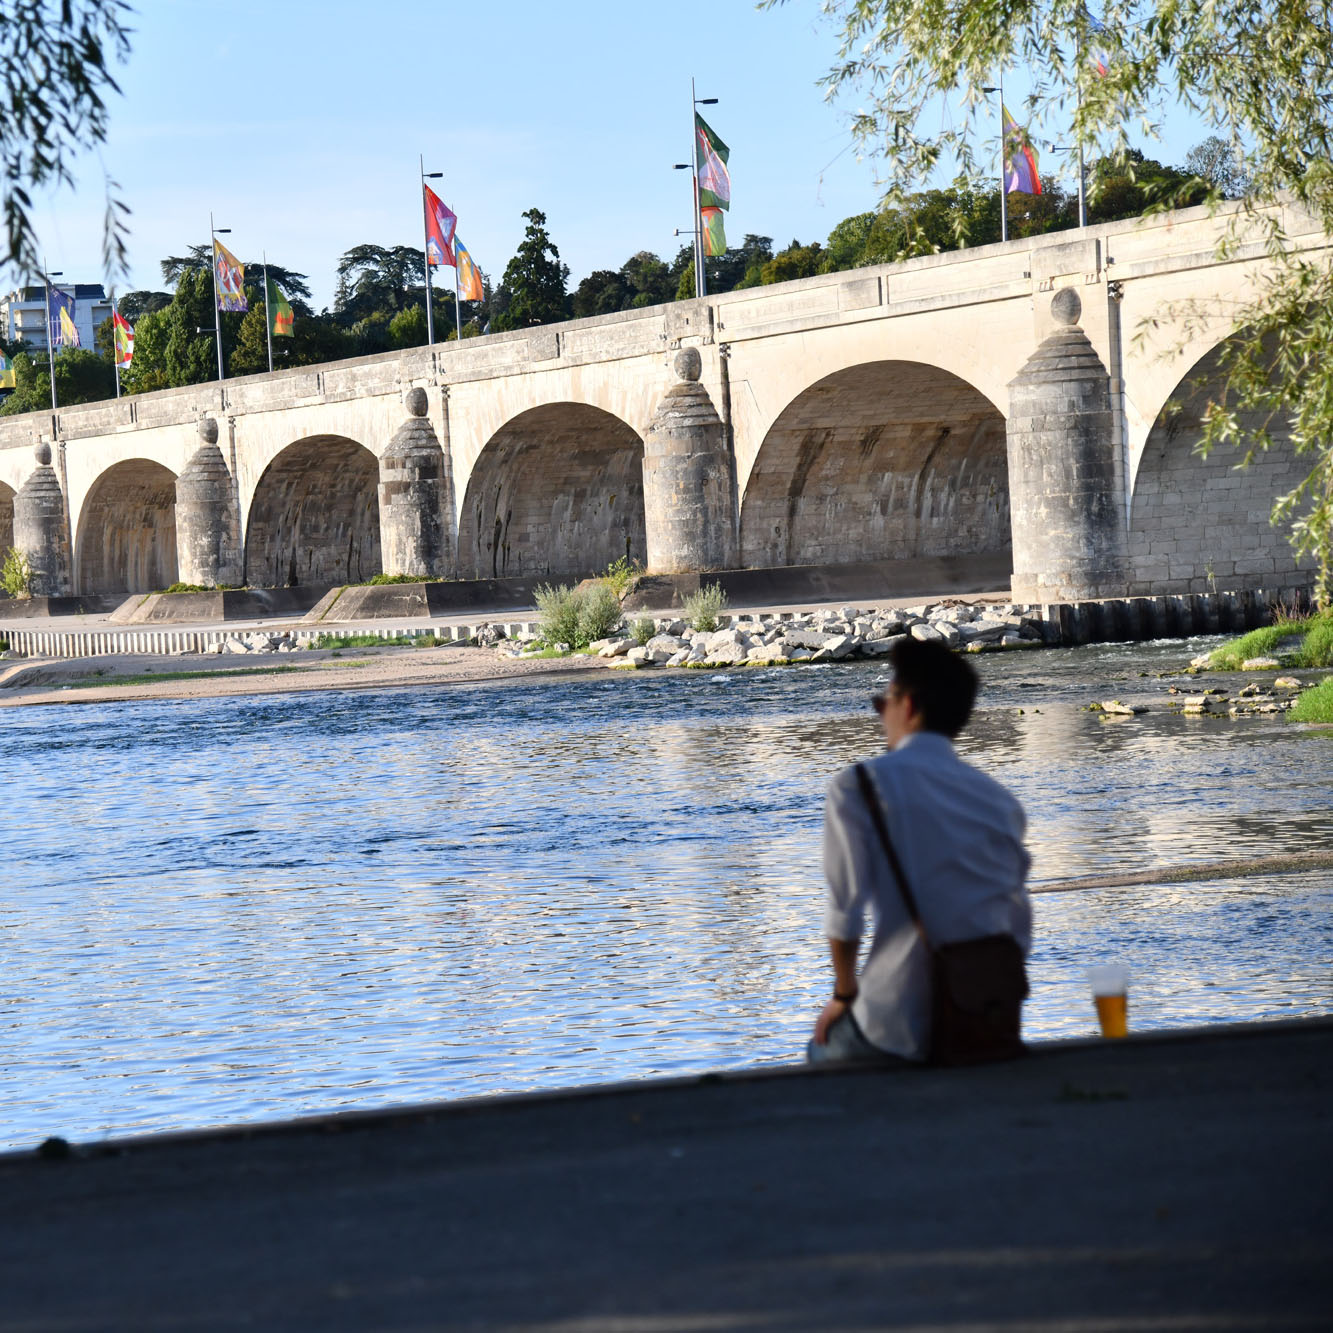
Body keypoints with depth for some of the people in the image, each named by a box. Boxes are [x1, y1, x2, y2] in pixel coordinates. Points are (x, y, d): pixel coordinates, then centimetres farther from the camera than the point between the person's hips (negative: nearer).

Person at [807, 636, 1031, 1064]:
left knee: (823, 1049, 26)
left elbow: (845, 911, -13)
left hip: (905, 1028, -5)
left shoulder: (858, 787, -6)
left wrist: (845, 995, 2)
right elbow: (1019, 929, 10)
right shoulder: (999, 799, 9)